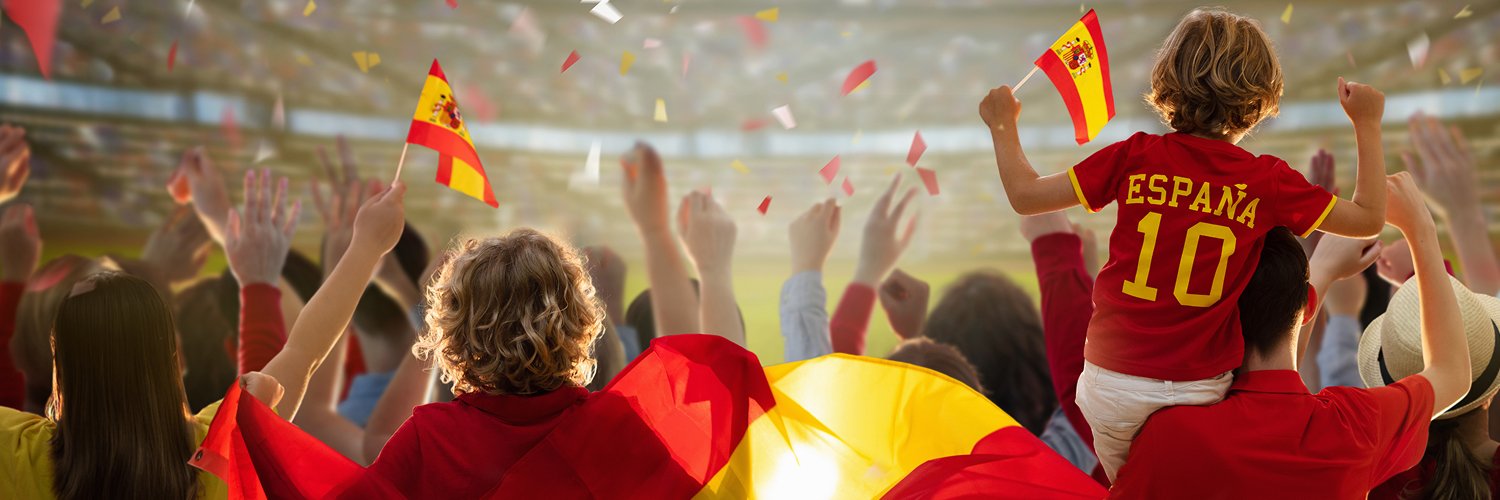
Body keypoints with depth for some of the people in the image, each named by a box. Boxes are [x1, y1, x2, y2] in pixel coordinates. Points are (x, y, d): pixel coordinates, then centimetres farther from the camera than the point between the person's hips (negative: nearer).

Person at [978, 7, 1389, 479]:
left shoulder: (1134, 157, -6)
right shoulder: (1270, 181, -5)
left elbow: (1025, 195, -1)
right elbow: (1368, 219, 8)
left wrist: (1003, 124, 16)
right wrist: (1367, 125, 18)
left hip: (1113, 383, 1)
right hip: (1201, 393, -1)